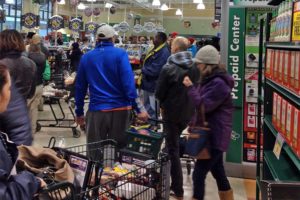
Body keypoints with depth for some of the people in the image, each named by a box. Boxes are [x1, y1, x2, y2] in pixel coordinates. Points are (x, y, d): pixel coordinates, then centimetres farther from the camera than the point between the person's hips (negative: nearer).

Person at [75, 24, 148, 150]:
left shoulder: (86, 57, 7)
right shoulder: (120, 54, -3)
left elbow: (80, 87, 9)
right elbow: (128, 83, -13)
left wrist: (79, 112, 17)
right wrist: (138, 108, -12)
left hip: (96, 111, 2)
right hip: (119, 110, -2)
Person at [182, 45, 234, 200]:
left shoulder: (218, 83, -19)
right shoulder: (209, 79, 14)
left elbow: (203, 105, -23)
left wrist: (190, 87, -19)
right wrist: (193, 123, 17)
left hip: (214, 135, -10)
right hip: (211, 133, 10)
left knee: (198, 175, -8)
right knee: (218, 173, 16)